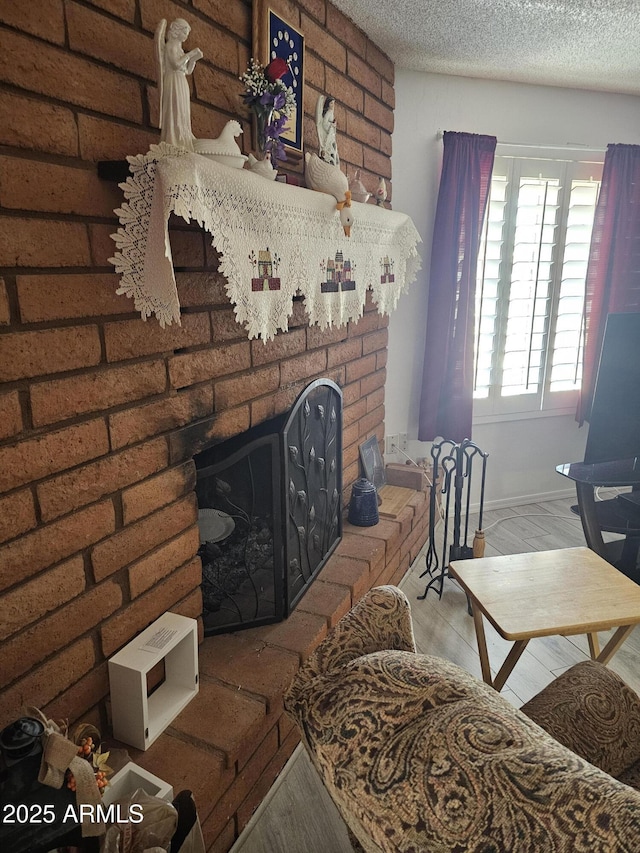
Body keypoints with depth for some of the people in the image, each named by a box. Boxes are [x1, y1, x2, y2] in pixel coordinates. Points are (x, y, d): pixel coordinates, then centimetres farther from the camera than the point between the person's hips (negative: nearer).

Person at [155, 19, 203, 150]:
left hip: (181, 84, 9)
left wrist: (193, 59, 8)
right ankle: (174, 147, -18)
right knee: (175, 115, -14)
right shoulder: (170, 45, -3)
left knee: (182, 116, 3)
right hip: (174, 83, -9)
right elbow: (176, 64, -19)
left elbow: (187, 71, 22)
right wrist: (190, 53, -9)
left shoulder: (178, 47, 22)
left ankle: (181, 146, 1)